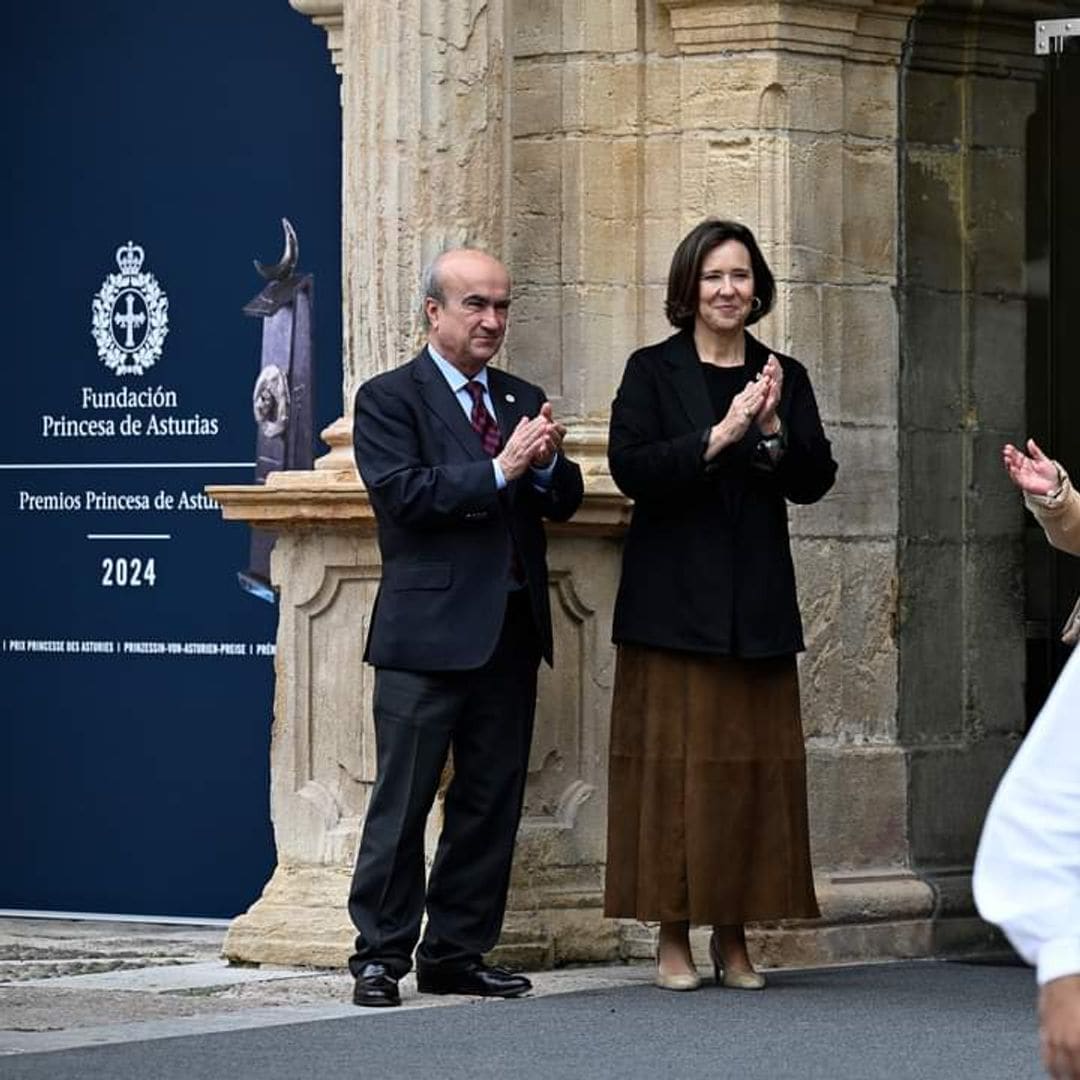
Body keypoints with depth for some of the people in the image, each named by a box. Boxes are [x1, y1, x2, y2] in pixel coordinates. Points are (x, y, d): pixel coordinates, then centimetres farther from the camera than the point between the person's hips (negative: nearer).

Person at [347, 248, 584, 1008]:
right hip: (431, 628, -6)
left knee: (491, 801, 7)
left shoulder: (523, 399, 17)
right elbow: (403, 493, -15)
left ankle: (456, 953, 14)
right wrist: (499, 470, -18)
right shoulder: (389, 399, -2)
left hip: (512, 630, 6)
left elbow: (564, 502, 12)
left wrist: (547, 464, -9)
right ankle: (381, 955, 1)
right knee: (403, 800, -4)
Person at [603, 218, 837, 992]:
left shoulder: (784, 377, 12)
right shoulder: (653, 371, 3)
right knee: (674, 767, -4)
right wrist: (719, 436, -18)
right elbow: (631, 467, -10)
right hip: (674, 602, -3)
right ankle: (673, 937, 2)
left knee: (754, 766, 1)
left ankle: (733, 938, 7)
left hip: (757, 606, 3)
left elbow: (815, 481, 3)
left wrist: (774, 429, -14)